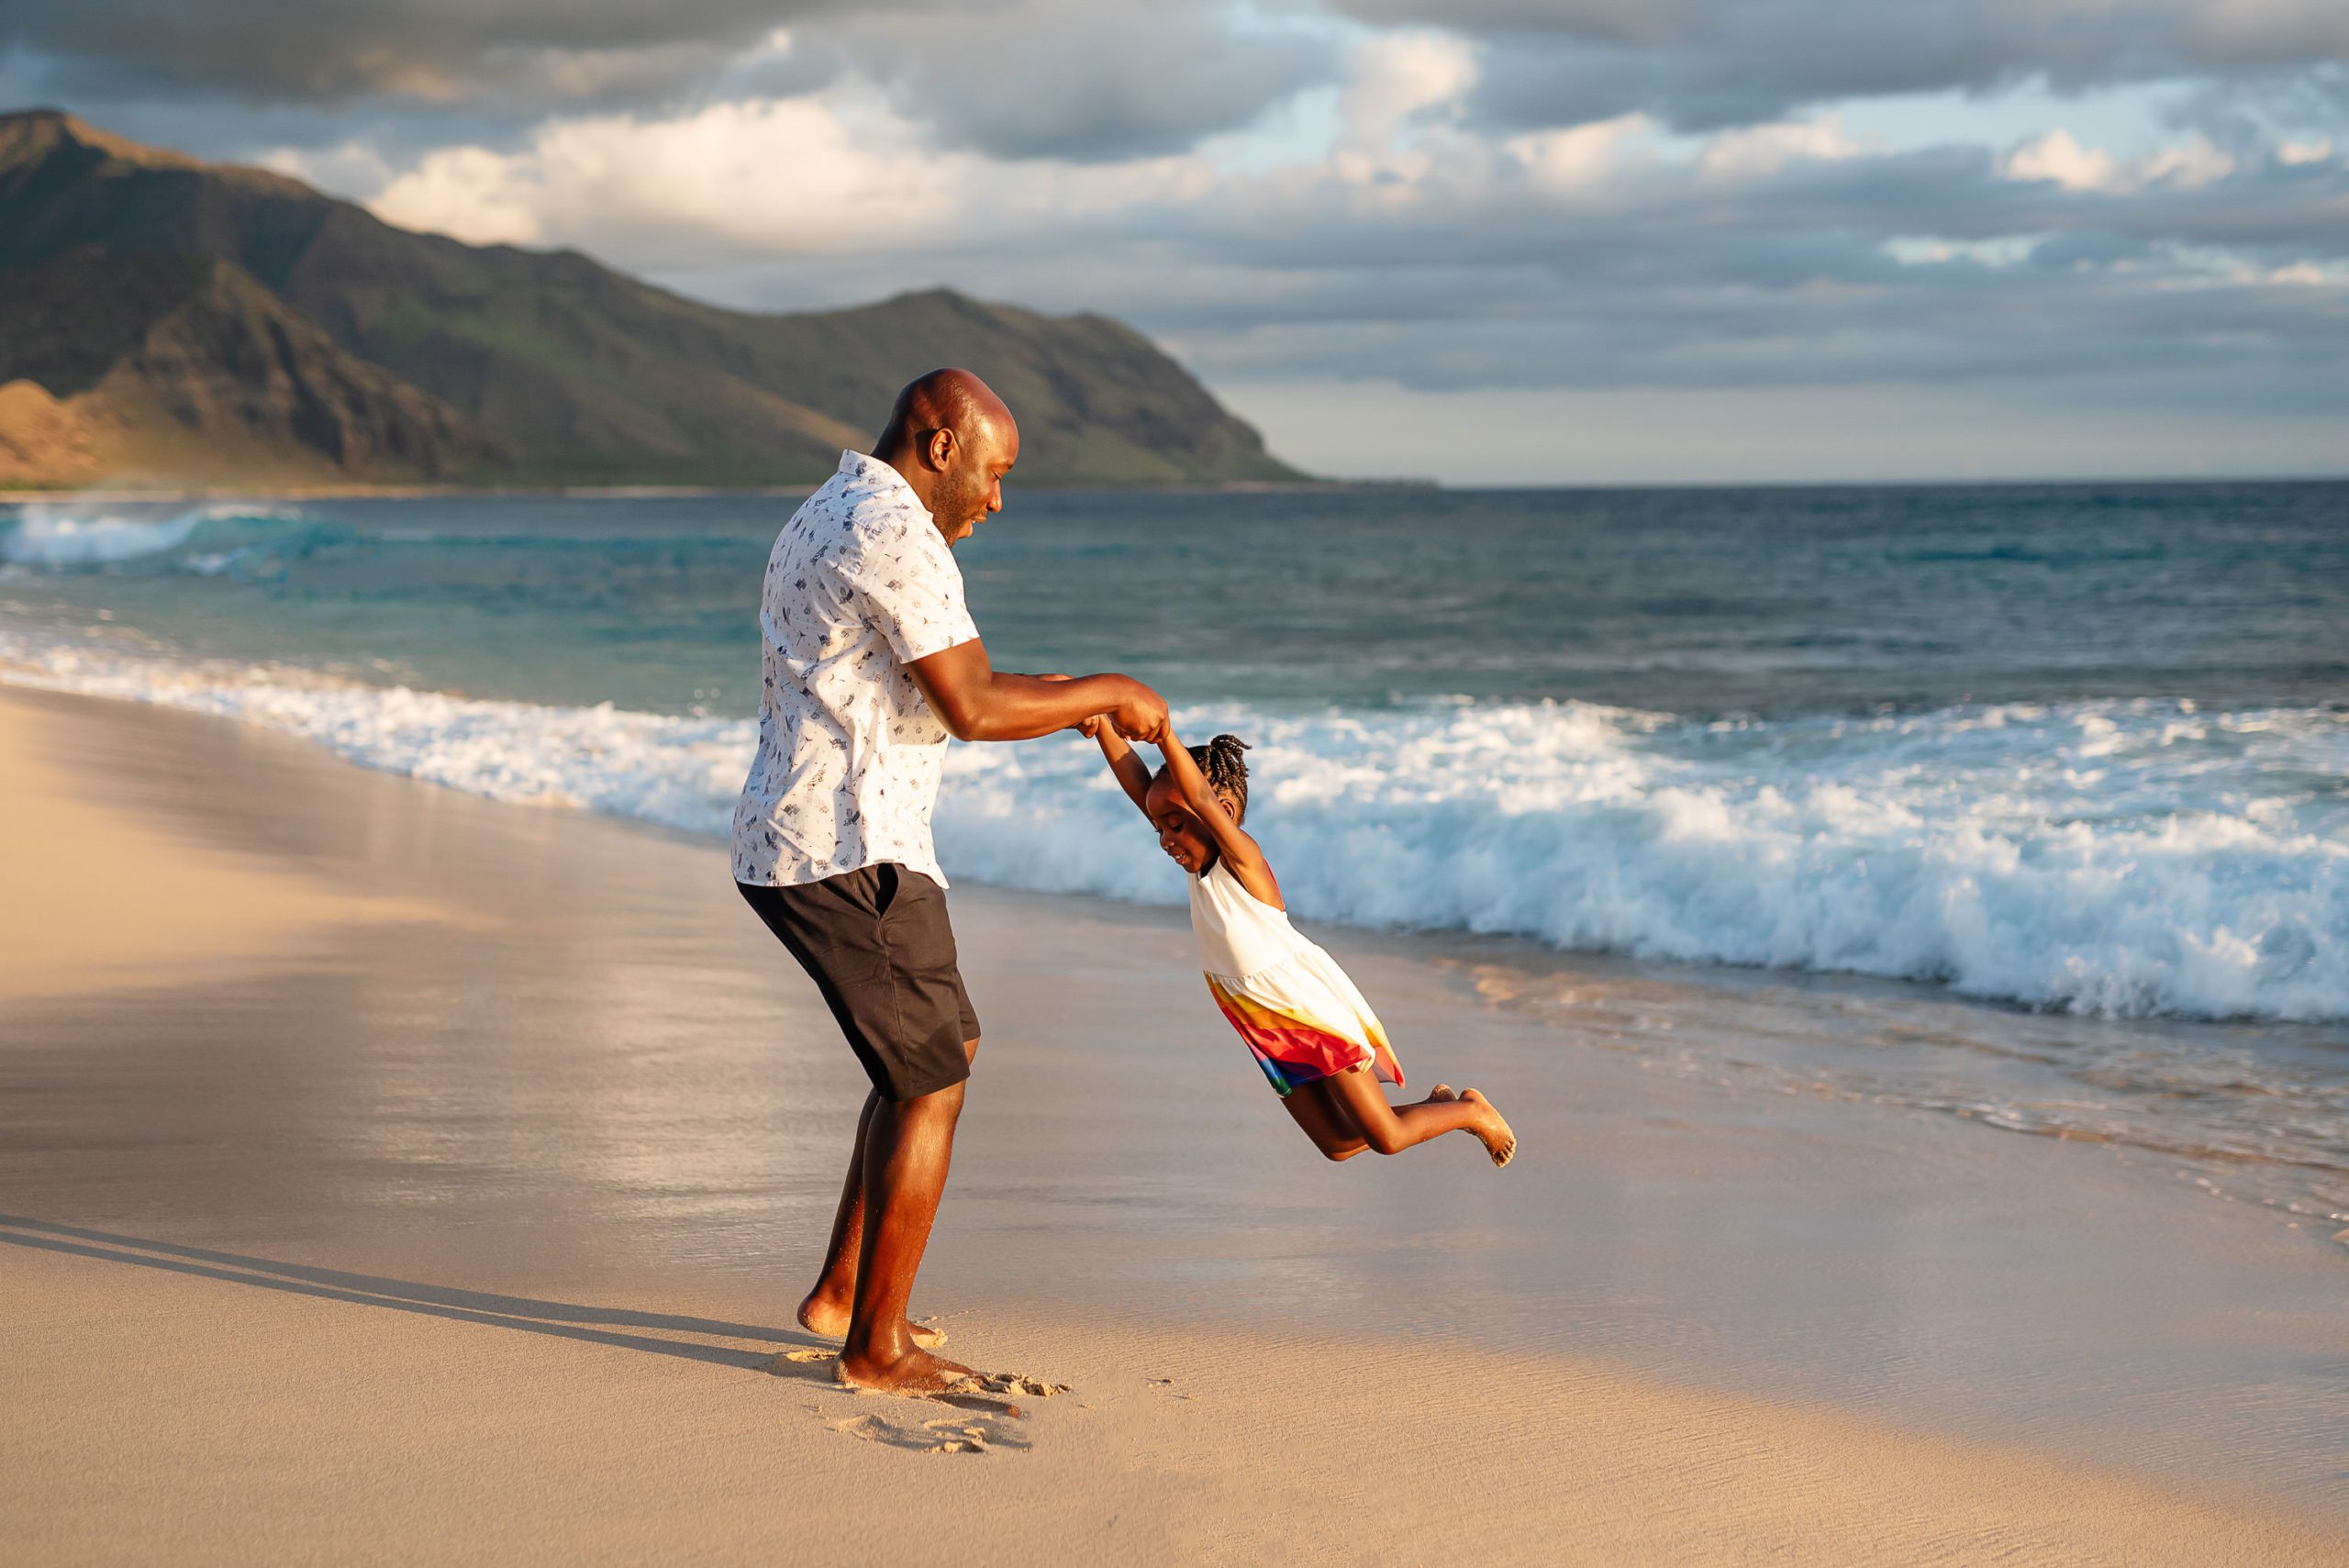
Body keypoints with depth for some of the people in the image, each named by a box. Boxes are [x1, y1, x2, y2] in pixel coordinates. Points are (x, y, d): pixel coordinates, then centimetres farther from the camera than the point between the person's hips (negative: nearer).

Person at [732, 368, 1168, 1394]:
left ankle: (840, 1294, 25)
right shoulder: (896, 532, -15)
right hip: (851, 855, -11)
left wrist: (1065, 697, 20)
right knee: (928, 1087, -1)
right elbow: (971, 709, -19)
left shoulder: (822, 519, 19)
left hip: (785, 845, 11)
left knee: (943, 1053, 22)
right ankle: (876, 1349, 4)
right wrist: (1107, 693, -5)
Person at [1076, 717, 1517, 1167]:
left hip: (1316, 1008, -8)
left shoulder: (1241, 856, -20)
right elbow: (1140, 787, -5)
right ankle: (1436, 1105, 30)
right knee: (1338, 1145, 11)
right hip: (1271, 1032, 8)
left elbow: (1202, 799, -39)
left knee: (1387, 1138, -3)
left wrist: (1165, 736, -50)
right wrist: (1104, 729, -16)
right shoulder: (1200, 863, 0)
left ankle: (1472, 1111, 22)